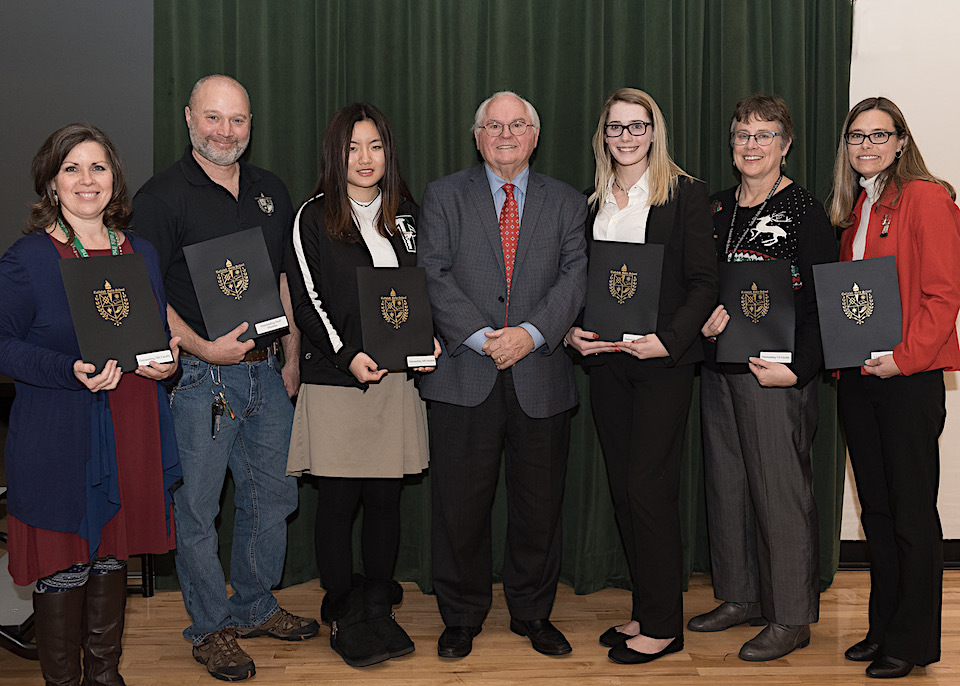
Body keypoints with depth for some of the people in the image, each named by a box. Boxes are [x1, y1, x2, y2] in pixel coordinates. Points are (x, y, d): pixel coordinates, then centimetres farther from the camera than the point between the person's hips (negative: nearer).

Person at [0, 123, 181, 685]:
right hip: (59, 441, -5)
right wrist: (73, 373, -23)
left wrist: (167, 360, -4)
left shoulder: (141, 253, 10)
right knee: (64, 565, 4)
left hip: (132, 433, 5)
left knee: (114, 553, 16)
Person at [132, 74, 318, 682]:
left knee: (274, 495, 14)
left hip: (266, 370, 6)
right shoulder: (162, 196, -7)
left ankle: (255, 608, 33)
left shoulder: (272, 192, 12)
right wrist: (202, 348, -20)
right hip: (199, 377, -6)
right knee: (198, 509, 3)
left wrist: (292, 360, 11)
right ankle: (210, 627, 21)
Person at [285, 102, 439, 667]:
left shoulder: (408, 215, 13)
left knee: (386, 497, 6)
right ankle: (342, 612, 14)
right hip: (336, 378, -3)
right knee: (338, 499, 0)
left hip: (398, 376, 3)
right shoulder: (314, 218, 1)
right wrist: (348, 355, -15)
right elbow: (307, 301, -4)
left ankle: (378, 608, 18)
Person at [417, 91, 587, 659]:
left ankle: (533, 612, 27)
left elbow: (575, 277, 0)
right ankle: (462, 616, 22)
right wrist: (481, 337, -14)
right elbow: (434, 276, -3)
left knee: (539, 504, 9)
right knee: (461, 504, 5)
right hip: (465, 376, -1)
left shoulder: (567, 203, 11)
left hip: (541, 376, 1)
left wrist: (531, 333, -15)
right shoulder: (444, 196, 8)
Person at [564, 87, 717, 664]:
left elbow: (704, 281, -6)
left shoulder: (686, 194, -2)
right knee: (624, 488, 9)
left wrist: (669, 338, -18)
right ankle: (645, 610, 22)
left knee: (650, 488, -6)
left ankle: (663, 625, 8)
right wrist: (573, 329, -2)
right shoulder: (591, 201, 14)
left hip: (664, 359, -5)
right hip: (606, 358, 5)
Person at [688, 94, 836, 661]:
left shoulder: (805, 212, -7)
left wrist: (798, 369, -19)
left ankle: (791, 618, 12)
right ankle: (741, 597, 28)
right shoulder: (718, 207, 13)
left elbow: (823, 304, -10)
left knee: (779, 488, -1)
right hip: (719, 367, 7)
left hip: (776, 372, -7)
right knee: (726, 483, 13)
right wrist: (702, 322, -2)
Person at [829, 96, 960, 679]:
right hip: (857, 376, 7)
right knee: (875, 508, 13)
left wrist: (904, 357, -17)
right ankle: (884, 628, 25)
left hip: (910, 376, -7)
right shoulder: (855, 208, 16)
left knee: (913, 514, 1)